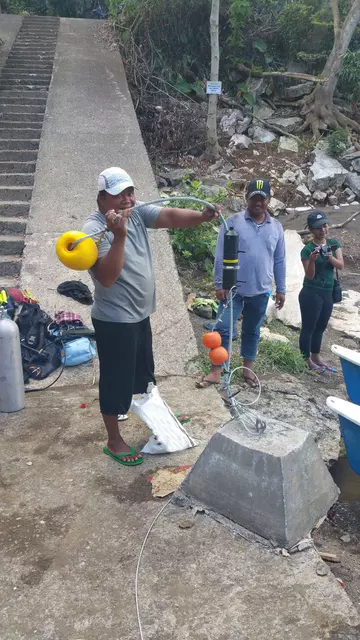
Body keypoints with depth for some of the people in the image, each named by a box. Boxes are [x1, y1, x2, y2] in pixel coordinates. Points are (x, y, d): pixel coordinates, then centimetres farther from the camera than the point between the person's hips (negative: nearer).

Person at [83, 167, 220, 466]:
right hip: (114, 320, -8)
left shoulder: (138, 213, 0)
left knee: (144, 373, 25)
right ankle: (114, 441, 22)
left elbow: (171, 217, -15)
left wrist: (203, 216, -32)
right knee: (117, 381, 5)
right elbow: (107, 277, -30)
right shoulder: (95, 228, -20)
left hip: (140, 314, 8)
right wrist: (119, 236, -38)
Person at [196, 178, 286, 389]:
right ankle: (216, 371, 5)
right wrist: (219, 284, -10)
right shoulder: (232, 222, -6)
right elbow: (221, 256, -6)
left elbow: (279, 260, 9)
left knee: (252, 331, 15)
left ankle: (248, 369, 29)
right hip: (233, 288, -3)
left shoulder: (276, 227, 4)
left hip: (261, 291, 3)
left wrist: (281, 289, 9)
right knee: (223, 328, -3)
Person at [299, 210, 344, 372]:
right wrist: (312, 260, -32)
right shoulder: (307, 249, -12)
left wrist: (330, 256, -25)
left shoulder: (334, 243, 4)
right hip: (311, 293, -6)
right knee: (308, 327, 1)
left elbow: (341, 265, -6)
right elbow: (310, 275, -15)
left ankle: (316, 357, 30)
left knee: (320, 327, 16)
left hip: (328, 293, 6)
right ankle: (307, 360, 11)